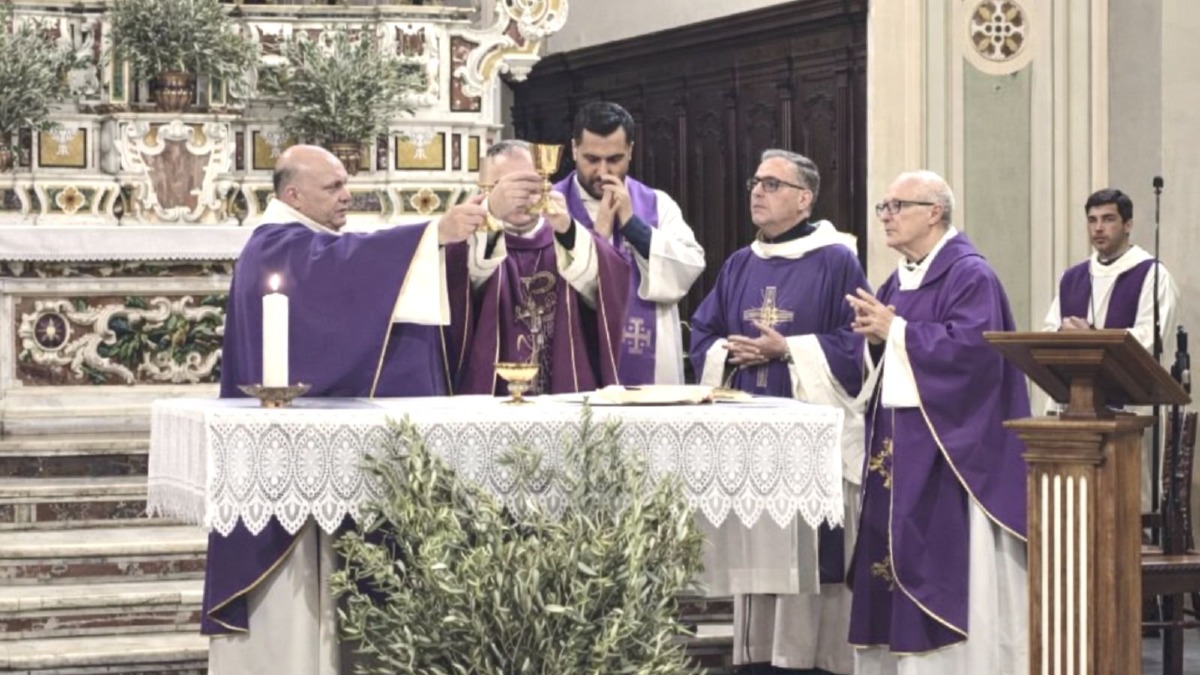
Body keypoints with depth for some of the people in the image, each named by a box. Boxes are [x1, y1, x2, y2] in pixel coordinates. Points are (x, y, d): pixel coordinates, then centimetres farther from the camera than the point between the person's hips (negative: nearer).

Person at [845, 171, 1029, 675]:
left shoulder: (970, 276, -10)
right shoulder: (900, 280, 16)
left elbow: (971, 346, -24)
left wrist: (895, 329, -18)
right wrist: (875, 336, -4)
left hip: (946, 443, -9)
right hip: (899, 441, 9)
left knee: (946, 558, -8)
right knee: (896, 548, 8)